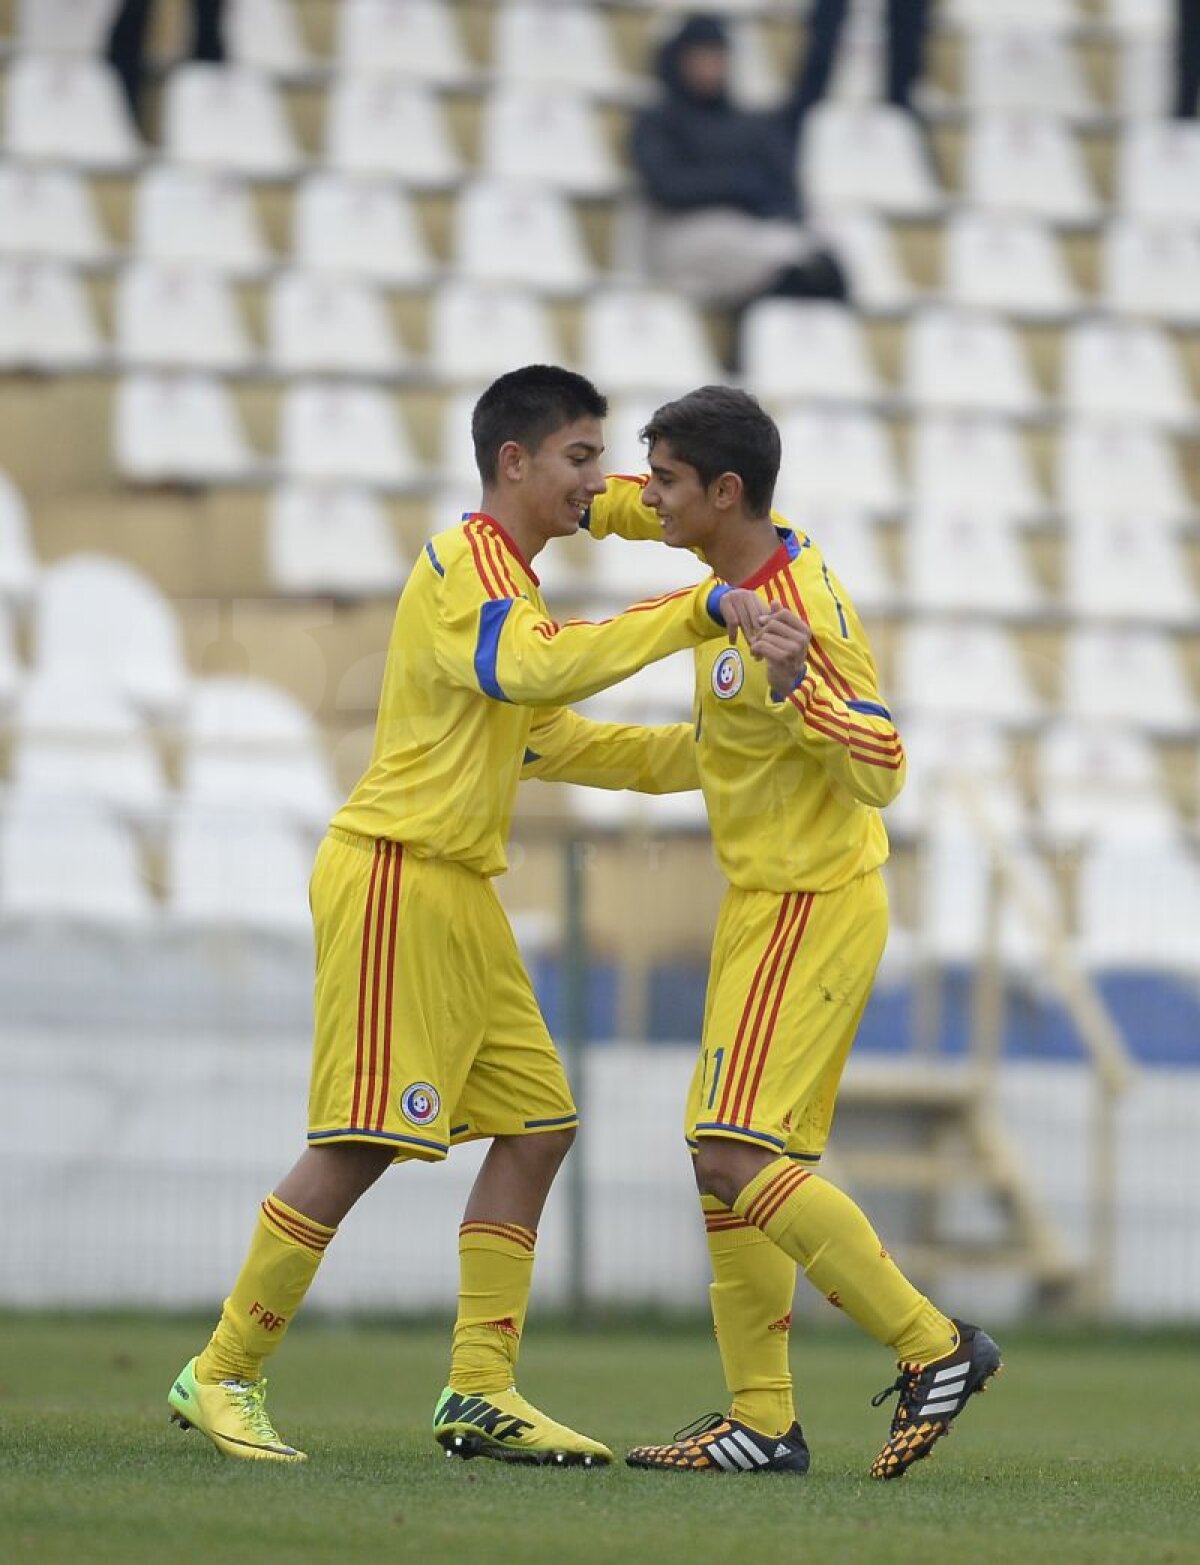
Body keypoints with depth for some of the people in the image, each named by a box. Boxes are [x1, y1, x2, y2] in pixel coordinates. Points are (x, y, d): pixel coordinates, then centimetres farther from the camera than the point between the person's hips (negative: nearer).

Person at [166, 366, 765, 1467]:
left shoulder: (504, 577, 21)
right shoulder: (468, 562, -11)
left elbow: (546, 737, 29)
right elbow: (534, 669, -30)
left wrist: (700, 755, 21)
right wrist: (694, 613, -31)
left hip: (460, 894, 10)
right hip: (397, 877, -10)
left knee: (539, 1122, 6)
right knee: (361, 1144, -11)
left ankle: (481, 1394, 8)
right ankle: (222, 1378, -2)